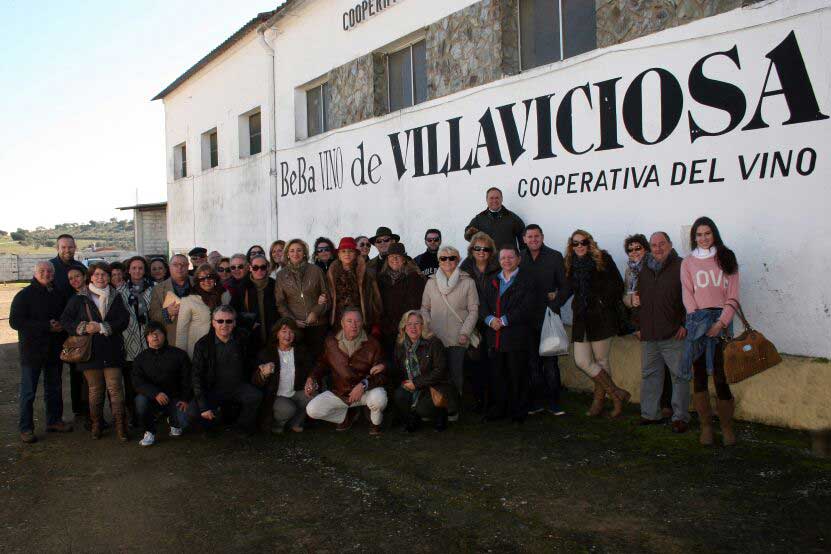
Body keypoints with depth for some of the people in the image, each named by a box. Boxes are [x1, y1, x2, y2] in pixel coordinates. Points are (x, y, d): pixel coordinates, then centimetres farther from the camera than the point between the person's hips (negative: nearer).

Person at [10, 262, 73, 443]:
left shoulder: (59, 295, 8)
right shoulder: (24, 295, -8)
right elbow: (15, 321, -15)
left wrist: (61, 326, -6)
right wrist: (46, 326, -20)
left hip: (54, 351, 5)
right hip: (32, 351, -5)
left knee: (54, 388, 16)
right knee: (28, 392, 0)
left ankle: (54, 421, 30)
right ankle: (25, 428, 9)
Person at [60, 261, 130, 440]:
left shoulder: (116, 297, 7)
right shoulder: (80, 298, 5)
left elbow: (124, 320, -2)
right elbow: (65, 320, 2)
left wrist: (101, 327, -12)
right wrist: (84, 328, -13)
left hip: (112, 351, 0)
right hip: (90, 351, 0)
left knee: (115, 388, -4)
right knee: (95, 389, 6)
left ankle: (120, 425, 1)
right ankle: (96, 424, 19)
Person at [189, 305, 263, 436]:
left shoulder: (243, 338, -5)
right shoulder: (203, 344, -9)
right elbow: (197, 376, -9)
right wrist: (204, 407, -16)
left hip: (239, 387, 1)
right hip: (214, 389, -1)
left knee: (256, 396, -29)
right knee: (193, 412, -24)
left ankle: (244, 426, 0)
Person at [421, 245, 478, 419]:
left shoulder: (468, 282, 1)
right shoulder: (431, 282, 9)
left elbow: (473, 310, 1)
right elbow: (425, 308, 13)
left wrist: (465, 332, -8)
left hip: (457, 339, -2)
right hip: (435, 338, 2)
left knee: (456, 375, 0)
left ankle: (454, 409, 13)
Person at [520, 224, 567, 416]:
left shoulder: (555, 257, 2)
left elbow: (564, 285, 2)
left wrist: (555, 303, -11)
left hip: (548, 316, -2)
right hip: (527, 319, 2)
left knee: (550, 360, -3)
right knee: (532, 361, 7)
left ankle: (553, 402, 5)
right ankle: (537, 401, 15)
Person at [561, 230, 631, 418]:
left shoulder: (602, 259, 0)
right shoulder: (571, 265, 12)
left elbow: (617, 285, -2)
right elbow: (568, 290, 20)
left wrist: (606, 304, -6)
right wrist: (554, 304, 10)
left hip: (601, 317, -4)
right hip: (581, 319, 5)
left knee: (601, 360, 0)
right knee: (582, 361, -4)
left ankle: (599, 399, 13)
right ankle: (617, 394, 6)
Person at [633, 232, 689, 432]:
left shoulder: (681, 267, -4)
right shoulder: (644, 270, 15)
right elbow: (638, 294, 30)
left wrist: (685, 324, -12)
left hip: (673, 333, -6)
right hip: (648, 334, 6)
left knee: (679, 376, -2)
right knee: (649, 374, 11)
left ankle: (680, 417, 5)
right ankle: (650, 413, 21)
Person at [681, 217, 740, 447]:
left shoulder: (726, 259, 9)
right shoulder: (688, 263, 10)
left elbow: (732, 296, 3)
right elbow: (687, 295, 4)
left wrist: (721, 322, -10)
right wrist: (698, 320, -9)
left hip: (721, 319, -1)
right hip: (698, 320, 1)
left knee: (721, 374, -8)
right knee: (699, 375, 1)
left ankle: (727, 426, 3)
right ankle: (705, 425, 10)